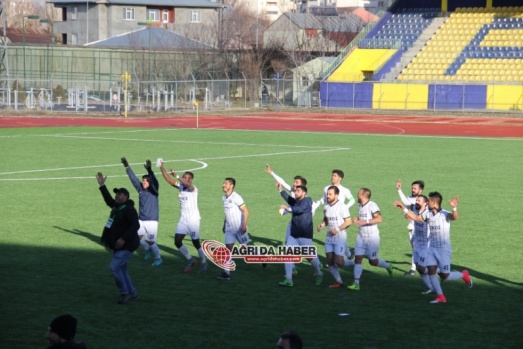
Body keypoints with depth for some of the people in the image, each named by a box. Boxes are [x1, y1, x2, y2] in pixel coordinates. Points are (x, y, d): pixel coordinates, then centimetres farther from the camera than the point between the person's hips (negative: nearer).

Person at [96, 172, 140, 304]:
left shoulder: (129, 209, -18)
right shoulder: (117, 207, 10)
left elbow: (135, 226, -25)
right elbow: (108, 200, 29)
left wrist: (123, 239, -29)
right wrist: (102, 186, 27)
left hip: (126, 245, -10)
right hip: (118, 246, 10)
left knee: (114, 267, -15)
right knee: (121, 270, 13)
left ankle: (124, 293, -4)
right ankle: (132, 294, 21)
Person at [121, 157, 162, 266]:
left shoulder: (153, 190, -8)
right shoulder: (140, 189, 6)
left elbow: (154, 181, -27)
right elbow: (133, 178, 10)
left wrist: (149, 170, -41)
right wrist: (127, 167, 8)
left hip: (151, 220, -6)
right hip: (141, 220, 6)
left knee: (150, 242, -4)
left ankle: (158, 258, 17)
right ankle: (148, 249, 35)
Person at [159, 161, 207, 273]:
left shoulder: (193, 188, -14)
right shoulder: (180, 186, 4)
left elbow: (187, 184, -38)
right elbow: (169, 180, -6)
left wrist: (176, 176, -51)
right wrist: (162, 168, -18)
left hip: (193, 219, -6)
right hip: (183, 219, 6)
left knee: (196, 243, 4)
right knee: (177, 241, -2)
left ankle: (204, 263, 25)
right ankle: (191, 261, 16)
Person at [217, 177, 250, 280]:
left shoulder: (236, 197, -16)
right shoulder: (224, 198, 9)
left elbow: (245, 211, -17)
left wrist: (244, 225, -23)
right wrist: (224, 224, 23)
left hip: (239, 228, -6)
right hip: (229, 228, 6)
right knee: (228, 248, -4)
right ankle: (226, 273, -8)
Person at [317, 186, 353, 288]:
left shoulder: (342, 206, -14)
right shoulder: (326, 207, 7)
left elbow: (349, 222, -14)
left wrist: (337, 229, -21)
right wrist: (322, 225, -1)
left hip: (340, 238, -7)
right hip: (329, 238, 7)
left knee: (339, 261, -12)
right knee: (330, 261, 4)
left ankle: (351, 262, 19)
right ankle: (338, 281, 16)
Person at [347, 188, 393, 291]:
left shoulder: (372, 205, -15)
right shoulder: (361, 206, 11)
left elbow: (379, 219, -26)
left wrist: (365, 221, -29)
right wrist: (357, 220, 6)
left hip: (372, 237, -7)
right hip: (361, 237, 7)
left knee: (373, 261, 2)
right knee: (358, 258, -3)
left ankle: (388, 266, 31)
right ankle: (356, 284, -5)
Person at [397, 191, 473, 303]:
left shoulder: (444, 214, -16)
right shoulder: (428, 214, 4)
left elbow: (455, 217, -35)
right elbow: (416, 218, 13)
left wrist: (454, 208, -56)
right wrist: (404, 209, 5)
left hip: (444, 248, -6)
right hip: (431, 248, 6)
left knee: (444, 276, -4)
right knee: (431, 271, -6)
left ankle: (464, 275, 24)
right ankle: (440, 296, 0)